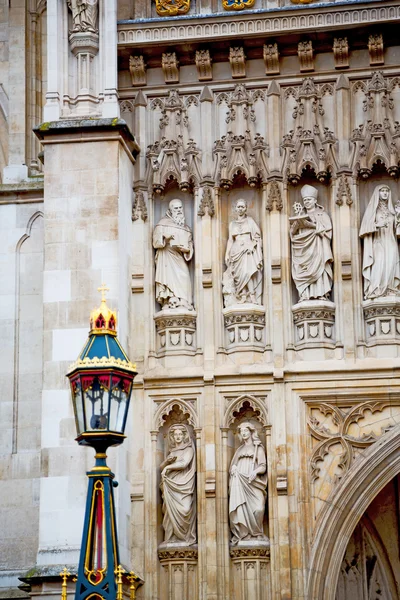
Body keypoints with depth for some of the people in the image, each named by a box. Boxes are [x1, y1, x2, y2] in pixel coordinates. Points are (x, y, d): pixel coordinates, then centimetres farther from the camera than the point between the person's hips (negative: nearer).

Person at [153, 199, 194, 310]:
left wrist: (185, 249, -8)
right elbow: (156, 242, 0)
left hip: (180, 259, 4)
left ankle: (184, 304, -17)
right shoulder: (163, 224, 8)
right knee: (170, 279, -19)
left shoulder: (185, 227, 20)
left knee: (183, 279, -13)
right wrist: (165, 239, -19)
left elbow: (190, 245, 15)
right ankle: (170, 304, -26)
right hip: (167, 258, -4)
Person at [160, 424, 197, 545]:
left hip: (183, 484, -5)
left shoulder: (188, 449, 5)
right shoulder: (172, 451, 22)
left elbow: (183, 464, -11)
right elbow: (162, 466, 18)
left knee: (183, 509, -15)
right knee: (171, 509, -7)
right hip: (171, 484, 5)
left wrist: (168, 467, -4)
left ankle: (187, 537, -13)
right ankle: (173, 537, -8)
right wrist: (167, 461, -3)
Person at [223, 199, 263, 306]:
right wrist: (227, 253, 7)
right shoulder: (232, 224, 19)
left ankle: (252, 297, -25)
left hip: (248, 249, -3)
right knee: (239, 273, -10)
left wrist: (252, 246, -9)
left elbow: (257, 236, 5)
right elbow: (230, 240, 16)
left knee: (247, 271, -21)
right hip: (236, 250, 3)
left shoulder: (250, 221, 11)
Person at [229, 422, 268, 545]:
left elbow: (263, 467, 4)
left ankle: (256, 533, -11)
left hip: (253, 482, -3)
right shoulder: (239, 450, 25)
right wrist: (233, 468, 1)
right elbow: (233, 465, 25)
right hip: (239, 482, 3)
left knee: (258, 508, -23)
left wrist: (256, 471, -17)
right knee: (240, 507, -18)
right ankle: (244, 534, -15)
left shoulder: (258, 448, 13)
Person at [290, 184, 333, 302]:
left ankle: (322, 293, -23)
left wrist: (313, 224, -13)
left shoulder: (322, 214, 14)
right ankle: (305, 294, -19)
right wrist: (297, 221, -8)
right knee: (302, 269, -12)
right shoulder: (301, 215, 23)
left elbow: (326, 228, -2)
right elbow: (293, 231, 12)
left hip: (317, 246, -3)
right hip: (303, 247, 3)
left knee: (319, 265, -18)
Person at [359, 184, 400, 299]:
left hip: (391, 243, 4)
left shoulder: (391, 209, 19)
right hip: (378, 243, -4)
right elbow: (366, 225, -3)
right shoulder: (372, 208, 7)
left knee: (390, 266, -8)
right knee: (378, 266, -17)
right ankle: (376, 291, -19)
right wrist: (377, 225, -20)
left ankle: (390, 290, -7)